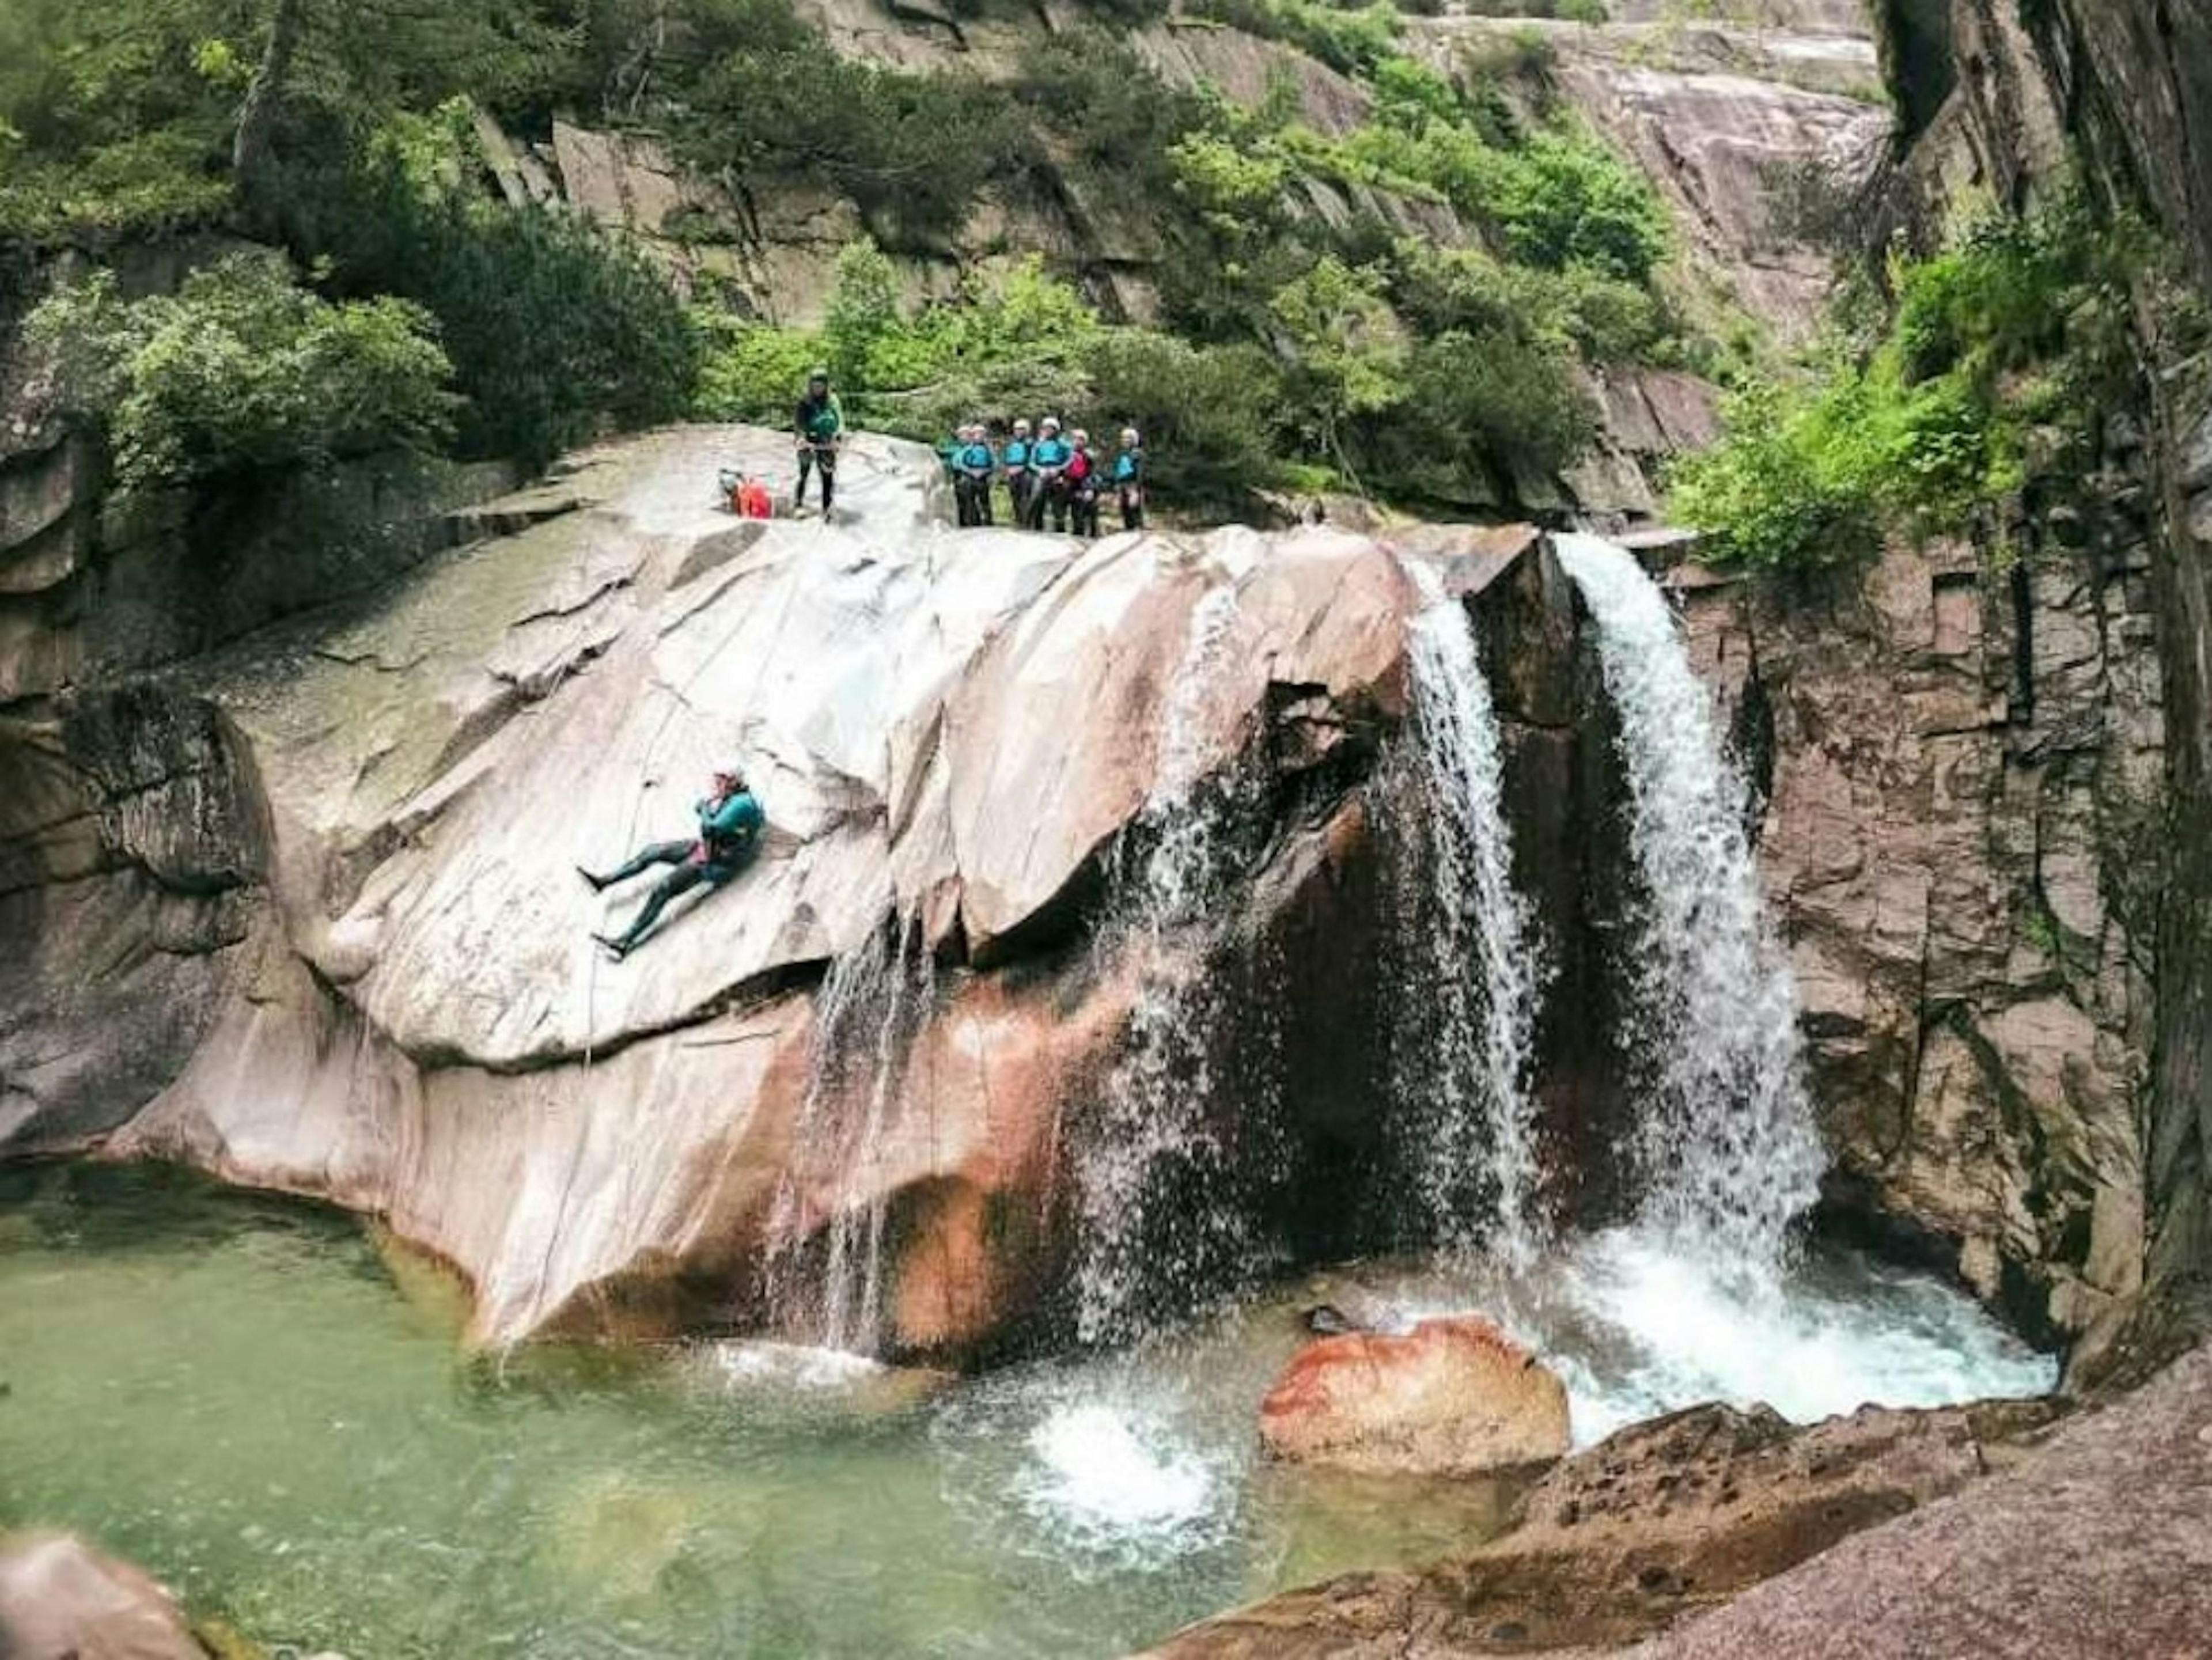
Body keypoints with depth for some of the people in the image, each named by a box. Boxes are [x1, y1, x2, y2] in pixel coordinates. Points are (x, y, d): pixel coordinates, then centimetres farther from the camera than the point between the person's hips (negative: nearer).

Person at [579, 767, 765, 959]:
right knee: (652, 852, 10)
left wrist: (706, 809, -13)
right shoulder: (730, 798, 7)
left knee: (662, 890, -17)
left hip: (713, 862, -10)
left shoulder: (741, 804, -24)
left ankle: (625, 943, -15)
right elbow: (699, 807, 21)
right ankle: (603, 882, 19)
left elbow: (710, 830, -31)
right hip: (703, 847, 10)